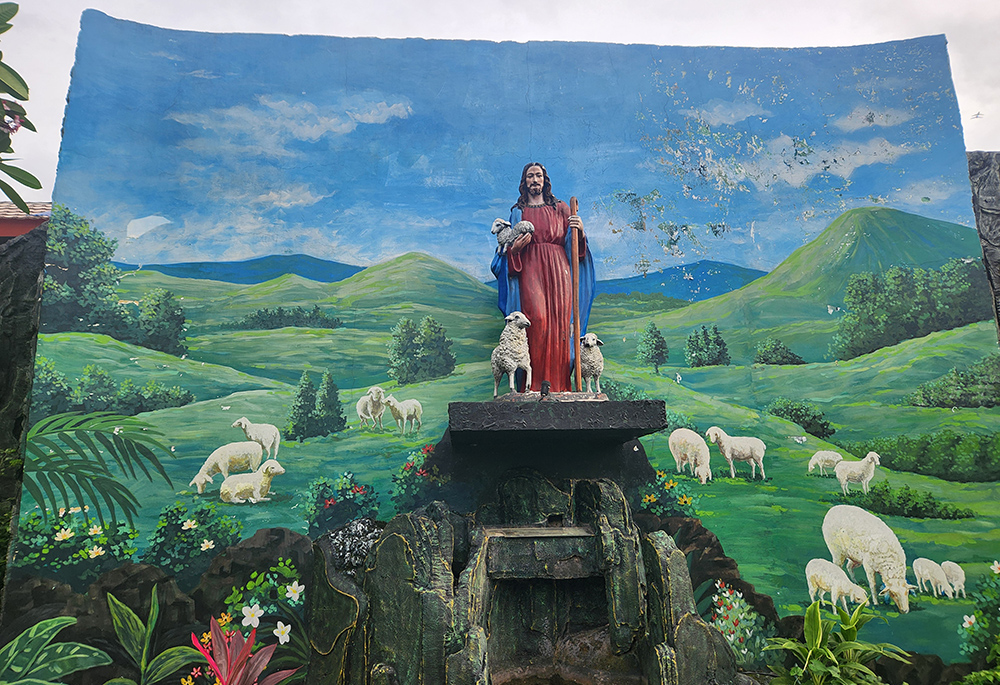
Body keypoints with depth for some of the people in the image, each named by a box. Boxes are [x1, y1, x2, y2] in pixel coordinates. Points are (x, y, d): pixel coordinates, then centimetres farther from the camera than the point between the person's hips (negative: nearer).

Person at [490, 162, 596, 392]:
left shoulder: (560, 208, 19)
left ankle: (559, 384, -6)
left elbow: (571, 243, 13)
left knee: (559, 321, -9)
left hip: (557, 270, 1)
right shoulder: (518, 211, 18)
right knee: (538, 319, -19)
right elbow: (509, 248, 15)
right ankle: (536, 384, -17)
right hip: (530, 271, -1)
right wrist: (515, 248, -7)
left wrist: (579, 231, -7)